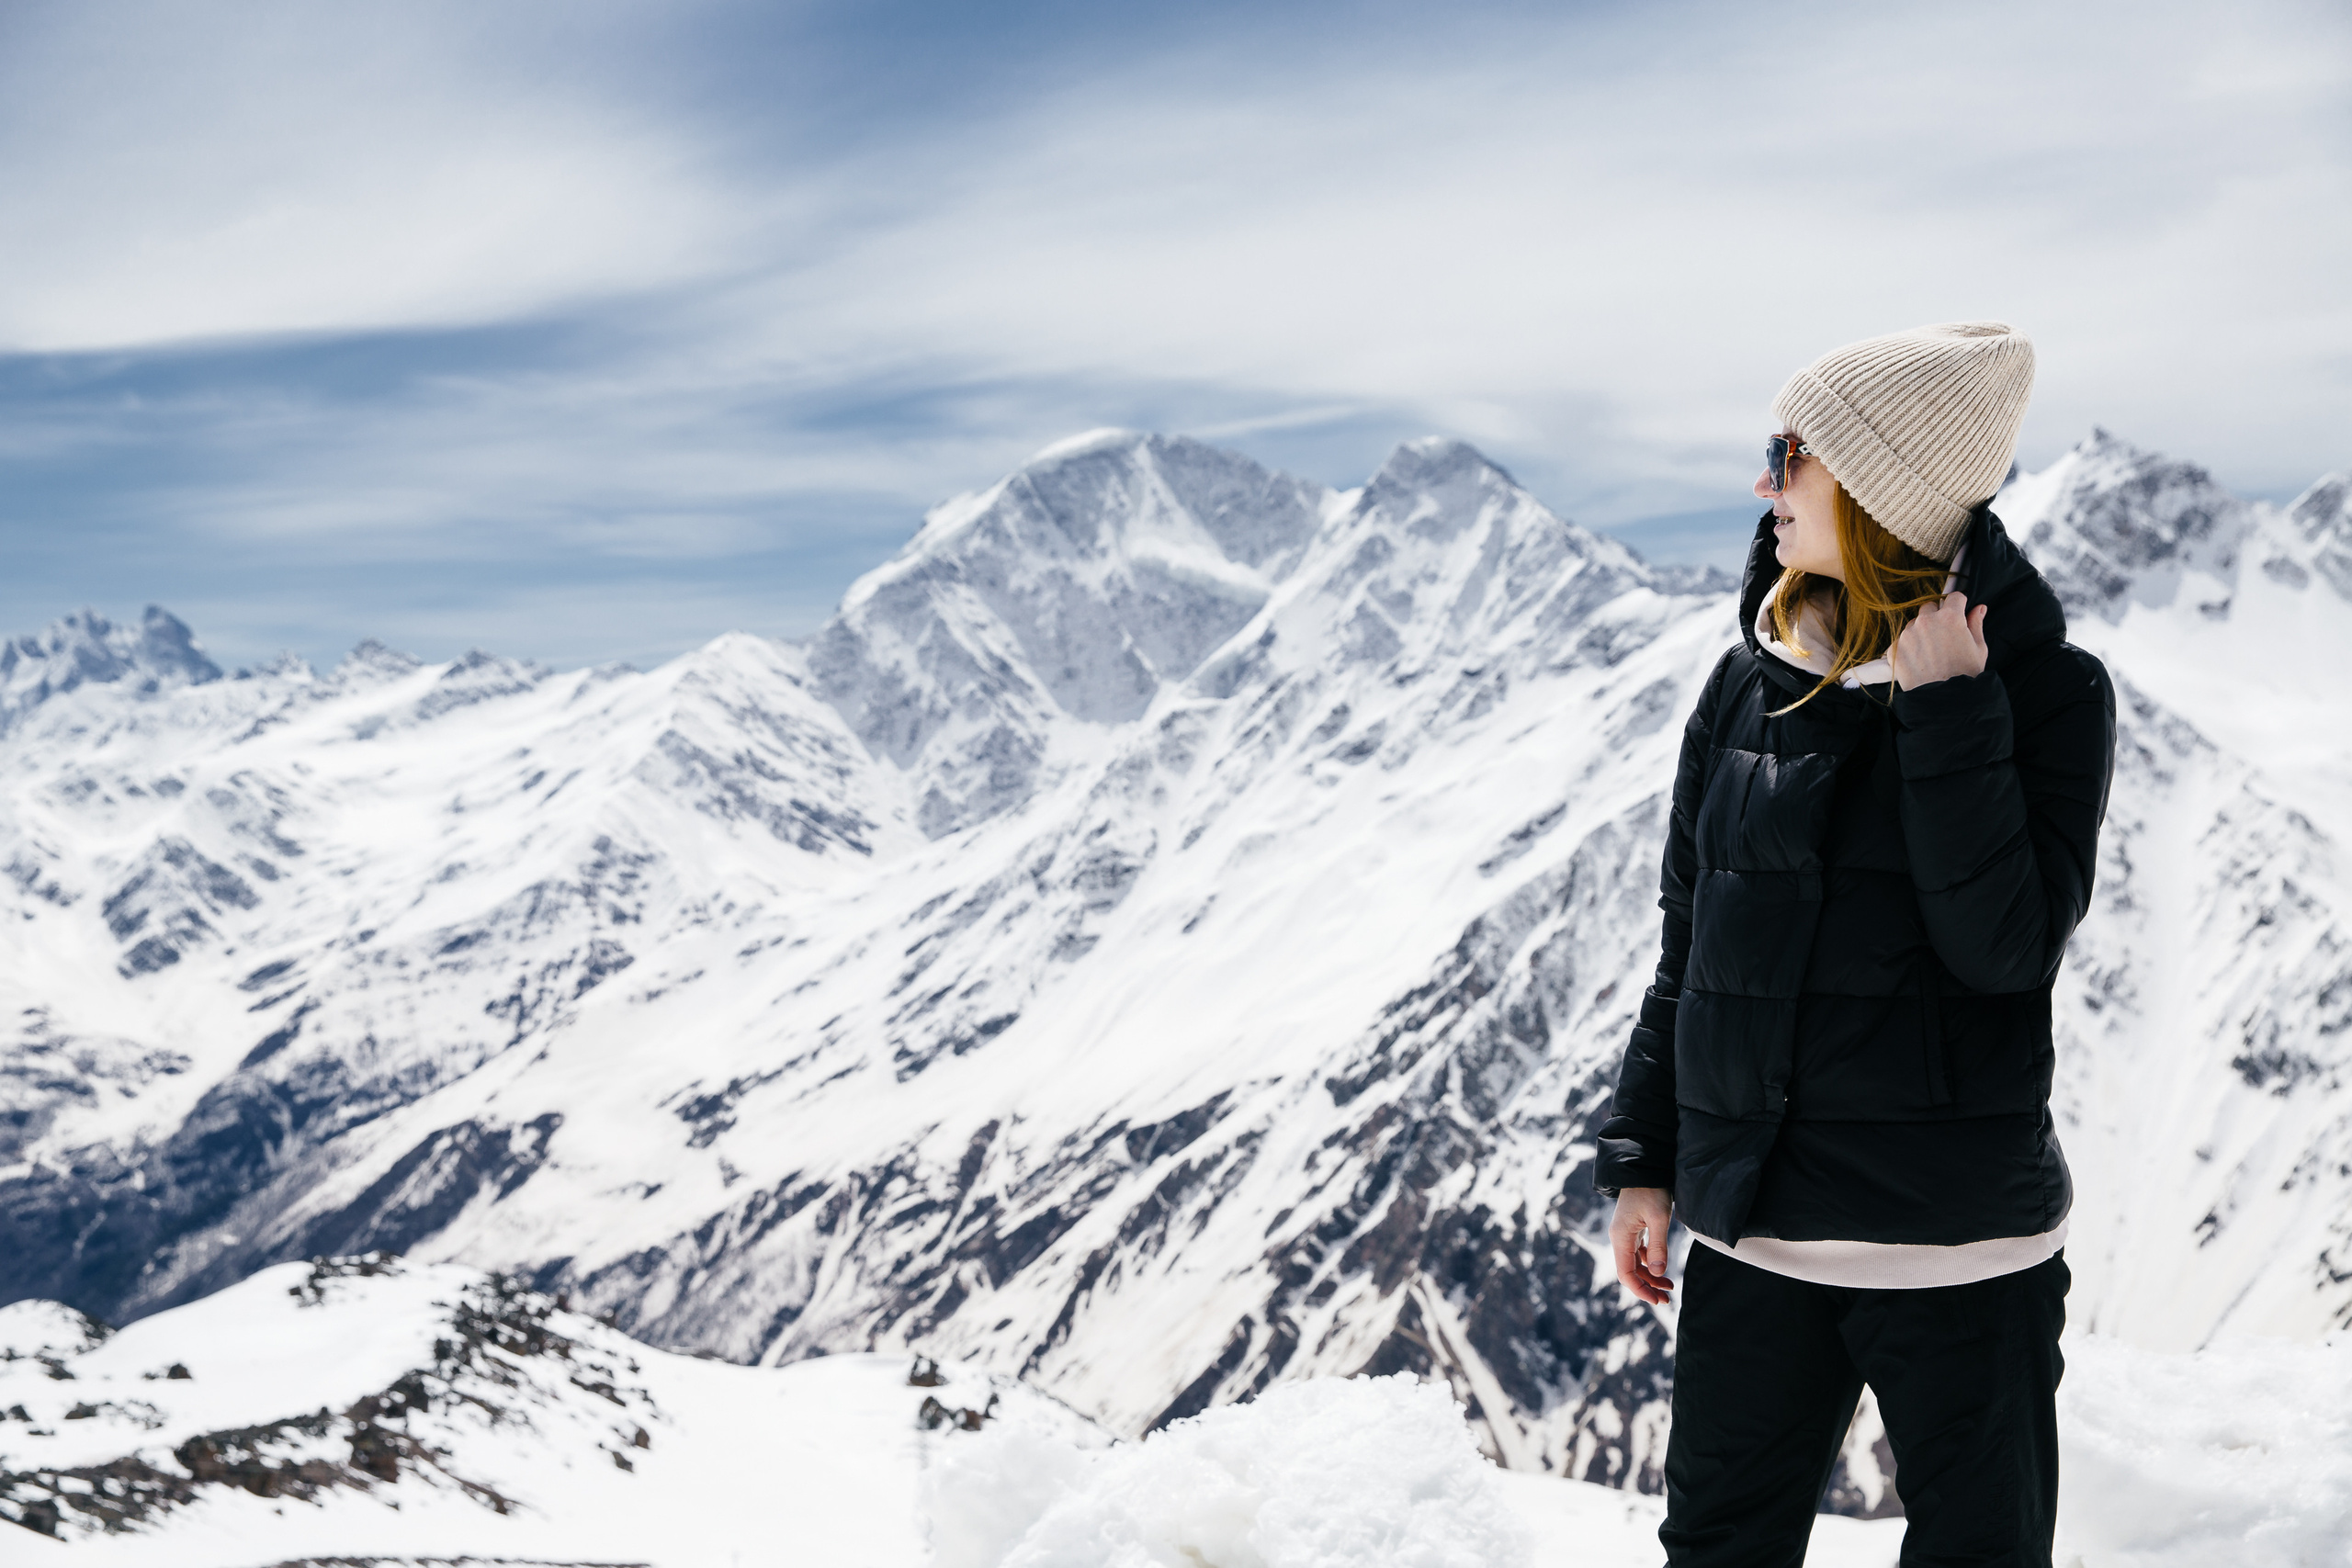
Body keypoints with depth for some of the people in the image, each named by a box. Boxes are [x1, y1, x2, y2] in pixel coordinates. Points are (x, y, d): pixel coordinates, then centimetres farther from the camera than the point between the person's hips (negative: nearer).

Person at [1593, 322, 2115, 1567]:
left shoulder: (2049, 689, -7)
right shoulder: (1755, 681, 4)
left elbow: (2007, 947, -18)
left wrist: (1947, 716, -19)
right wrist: (1642, 1160, 10)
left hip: (1962, 1247, -3)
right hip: (1753, 1229, 4)